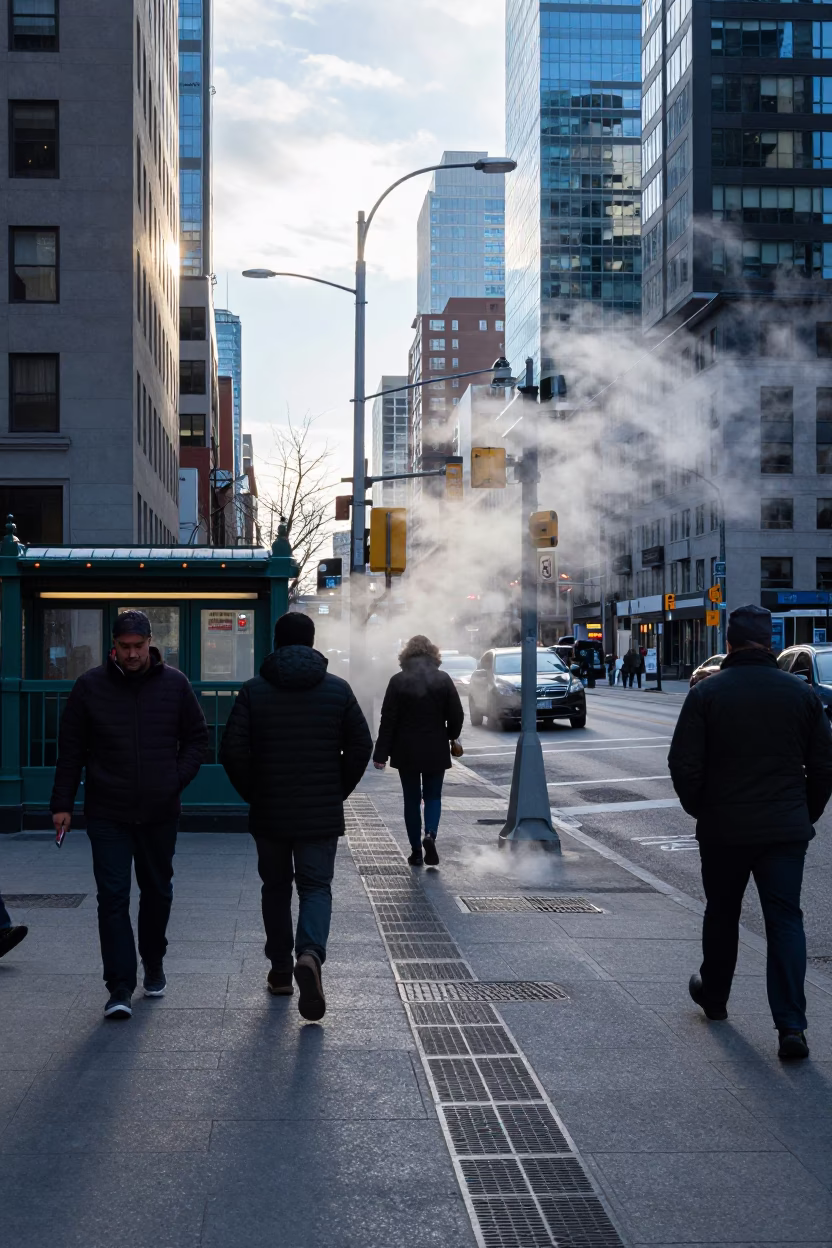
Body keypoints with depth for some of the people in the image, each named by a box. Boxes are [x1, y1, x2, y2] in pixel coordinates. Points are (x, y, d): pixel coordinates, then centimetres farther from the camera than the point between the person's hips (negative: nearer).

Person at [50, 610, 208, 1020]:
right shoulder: (90, 686, -1)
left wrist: (179, 778, -5)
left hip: (161, 813, 2)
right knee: (113, 897, -8)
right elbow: (70, 749, 4)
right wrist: (62, 803, -1)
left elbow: (197, 737, 10)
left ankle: (154, 964, 36)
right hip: (107, 814, -1)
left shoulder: (174, 684, 1)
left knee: (157, 891, 15)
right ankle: (120, 988, -6)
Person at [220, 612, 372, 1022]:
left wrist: (253, 795, 5)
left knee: (276, 887, 15)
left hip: (269, 814, 0)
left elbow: (232, 751, -8)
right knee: (316, 886, 5)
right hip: (322, 815, 0)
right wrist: (338, 792, 9)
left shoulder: (254, 691, -3)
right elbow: (361, 746, -1)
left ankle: (280, 972, 21)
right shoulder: (338, 689, 0)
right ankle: (310, 954, -21)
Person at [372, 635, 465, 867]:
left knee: (411, 799, 9)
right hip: (436, 751, 1)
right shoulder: (443, 679, -4)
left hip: (406, 751, -1)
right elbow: (457, 716, -2)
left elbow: (388, 720, -8)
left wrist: (381, 754, -5)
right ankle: (430, 834, -13)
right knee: (433, 796, 12)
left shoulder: (398, 681, -7)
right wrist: (450, 737, 18)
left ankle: (416, 851, 9)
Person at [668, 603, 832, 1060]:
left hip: (723, 829, -1)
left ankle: (714, 995, 37)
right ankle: (791, 1026, -8)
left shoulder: (706, 693, -7)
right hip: (786, 829, 1)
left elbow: (684, 765, -8)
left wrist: (698, 809, 9)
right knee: (785, 920, 1)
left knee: (722, 914, 18)